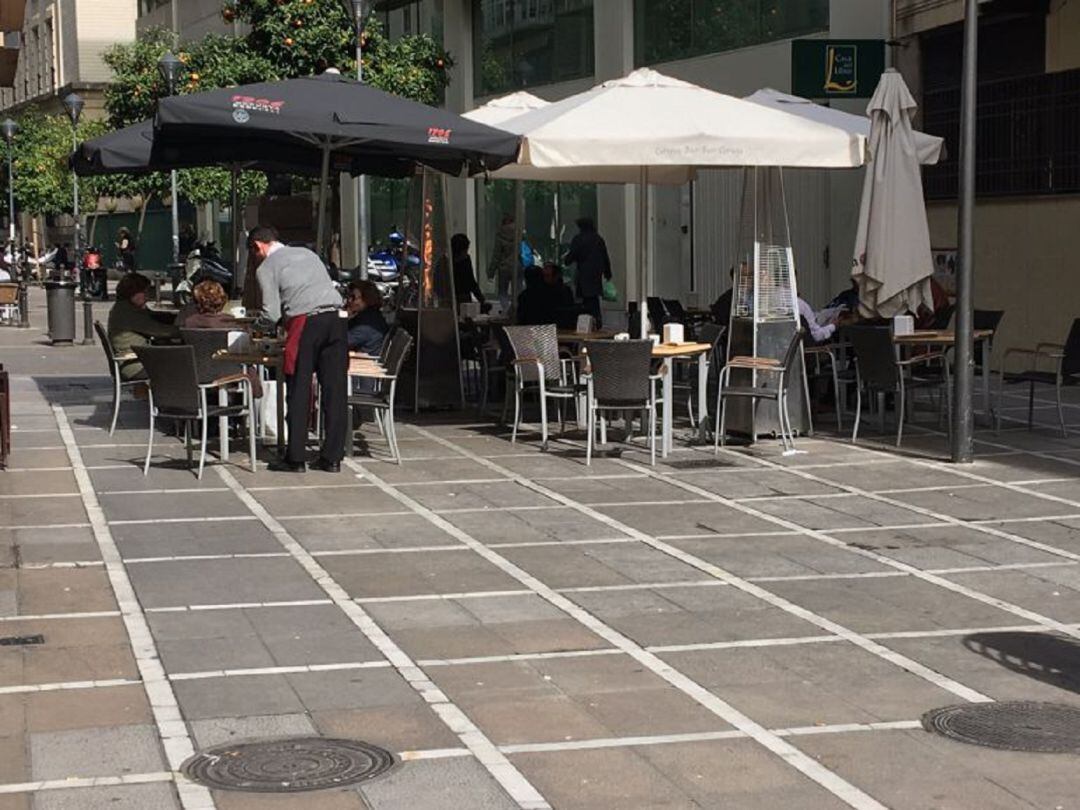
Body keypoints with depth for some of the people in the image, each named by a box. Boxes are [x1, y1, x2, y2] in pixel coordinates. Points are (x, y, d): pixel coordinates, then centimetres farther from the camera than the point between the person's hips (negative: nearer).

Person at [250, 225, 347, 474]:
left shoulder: (266, 268, 8)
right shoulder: (307, 253, 25)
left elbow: (272, 314, 2)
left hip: (306, 322, -5)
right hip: (336, 318, 5)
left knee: (299, 392, 1)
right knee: (335, 390, 4)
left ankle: (295, 459, 2)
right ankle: (332, 457, 6)